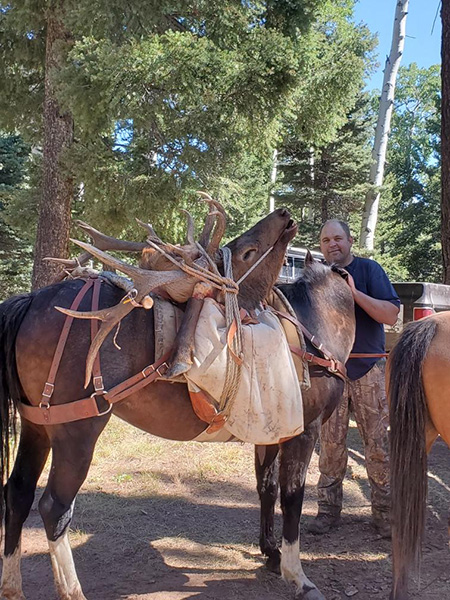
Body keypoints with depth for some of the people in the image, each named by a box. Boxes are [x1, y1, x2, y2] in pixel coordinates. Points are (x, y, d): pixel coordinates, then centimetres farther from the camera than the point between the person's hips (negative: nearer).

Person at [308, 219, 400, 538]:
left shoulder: (369, 270, -1)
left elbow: (391, 315, -12)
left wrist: (354, 293, -21)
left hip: (368, 368, -2)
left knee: (379, 443, 3)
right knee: (331, 443, 7)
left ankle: (384, 511, 17)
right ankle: (329, 508, 20)